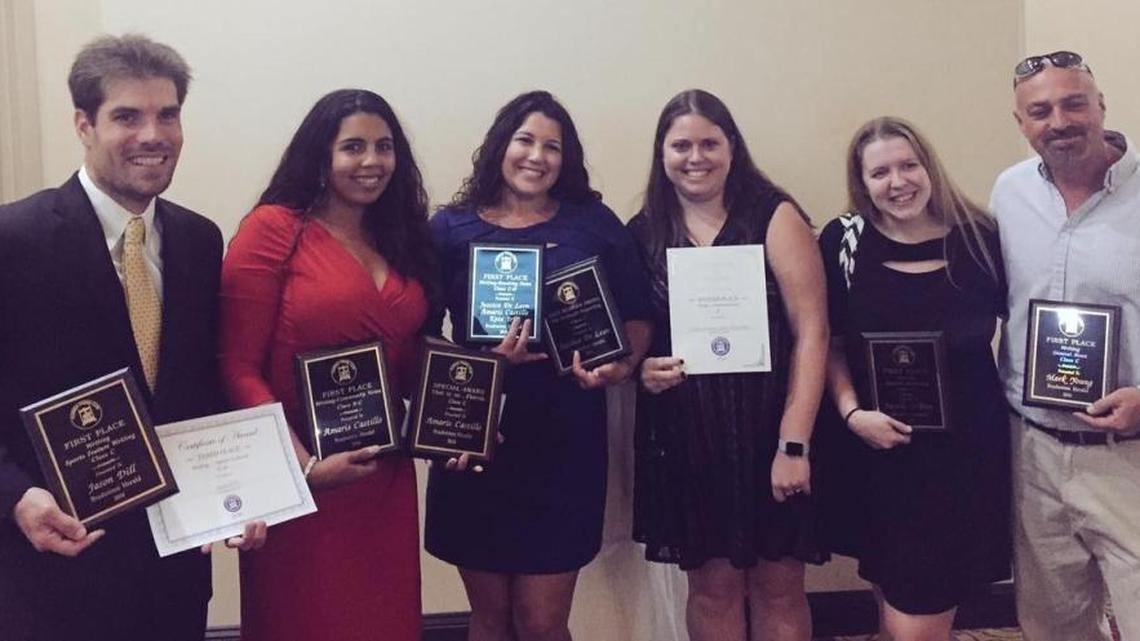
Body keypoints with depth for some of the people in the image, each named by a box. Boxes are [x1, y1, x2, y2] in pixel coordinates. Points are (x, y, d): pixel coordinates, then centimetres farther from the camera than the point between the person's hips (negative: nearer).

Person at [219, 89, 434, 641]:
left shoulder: (403, 240, 11)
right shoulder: (272, 229, -7)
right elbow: (238, 369, -11)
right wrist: (306, 465, -19)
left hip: (387, 480, 5)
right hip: (299, 486, -5)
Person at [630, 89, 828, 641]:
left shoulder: (773, 217, -3)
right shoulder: (642, 234, 5)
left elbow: (811, 332, -9)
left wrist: (794, 443, -14)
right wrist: (642, 369, -11)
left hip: (767, 429, -2)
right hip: (684, 436, 2)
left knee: (778, 586, 8)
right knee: (712, 586, 10)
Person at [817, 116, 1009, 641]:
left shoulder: (980, 238, -3)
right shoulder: (843, 241, -3)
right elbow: (830, 342, 2)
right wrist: (852, 413, -11)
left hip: (966, 450, -1)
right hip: (877, 450, 1)